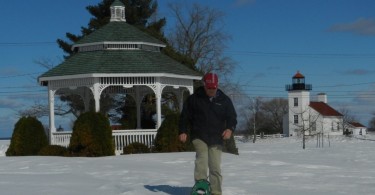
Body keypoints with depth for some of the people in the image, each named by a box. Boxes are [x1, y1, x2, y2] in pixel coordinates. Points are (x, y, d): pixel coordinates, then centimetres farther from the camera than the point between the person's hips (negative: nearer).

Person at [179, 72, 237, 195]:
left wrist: (230, 129, -12)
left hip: (216, 139, 2)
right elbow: (185, 116, 6)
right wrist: (183, 131, -4)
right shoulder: (194, 99, 3)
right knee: (202, 157, -25)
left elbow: (232, 117, 8)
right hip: (199, 136, -2)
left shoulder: (224, 100, 6)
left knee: (215, 166, 1)